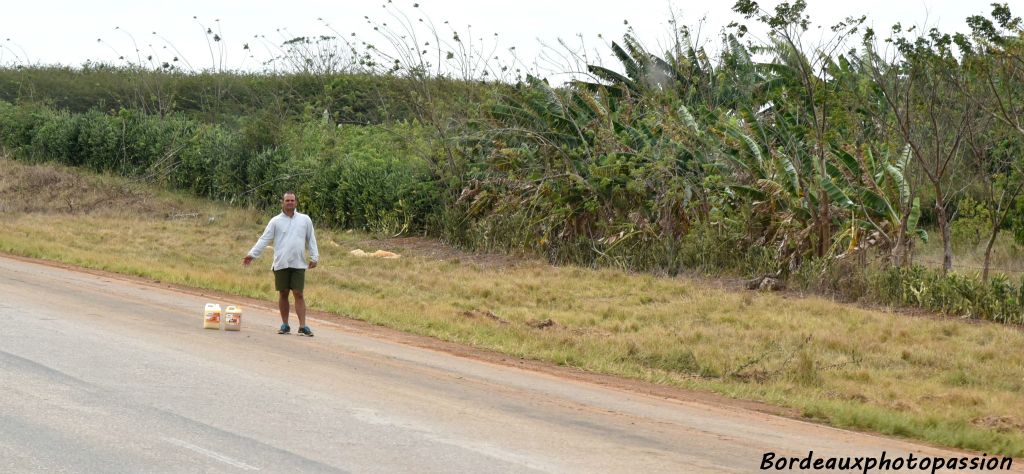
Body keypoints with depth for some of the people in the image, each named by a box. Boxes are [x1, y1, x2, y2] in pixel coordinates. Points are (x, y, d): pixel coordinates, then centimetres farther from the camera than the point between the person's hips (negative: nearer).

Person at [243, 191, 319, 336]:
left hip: (298, 264, 0)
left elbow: (311, 240, 11)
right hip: (281, 264, 1)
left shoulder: (305, 220, 8)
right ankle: (285, 325, 16)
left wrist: (314, 257, 3)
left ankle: (303, 327, -6)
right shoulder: (276, 221, 5)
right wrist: (252, 254, -4)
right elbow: (264, 239, 3)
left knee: (298, 294, -5)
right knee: (283, 294, 6)